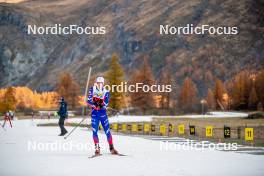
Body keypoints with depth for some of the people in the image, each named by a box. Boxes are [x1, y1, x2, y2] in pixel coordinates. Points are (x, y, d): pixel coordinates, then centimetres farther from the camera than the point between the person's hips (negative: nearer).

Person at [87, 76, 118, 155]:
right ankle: (97, 148, 0)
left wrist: (102, 104, -28)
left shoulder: (106, 92, 2)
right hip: (94, 113, 0)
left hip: (103, 113, 0)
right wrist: (94, 104, -21)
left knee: (107, 131, -1)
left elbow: (106, 103, -8)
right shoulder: (92, 90, 4)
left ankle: (111, 148, 9)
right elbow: (88, 101, -4)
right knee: (94, 131, -7)